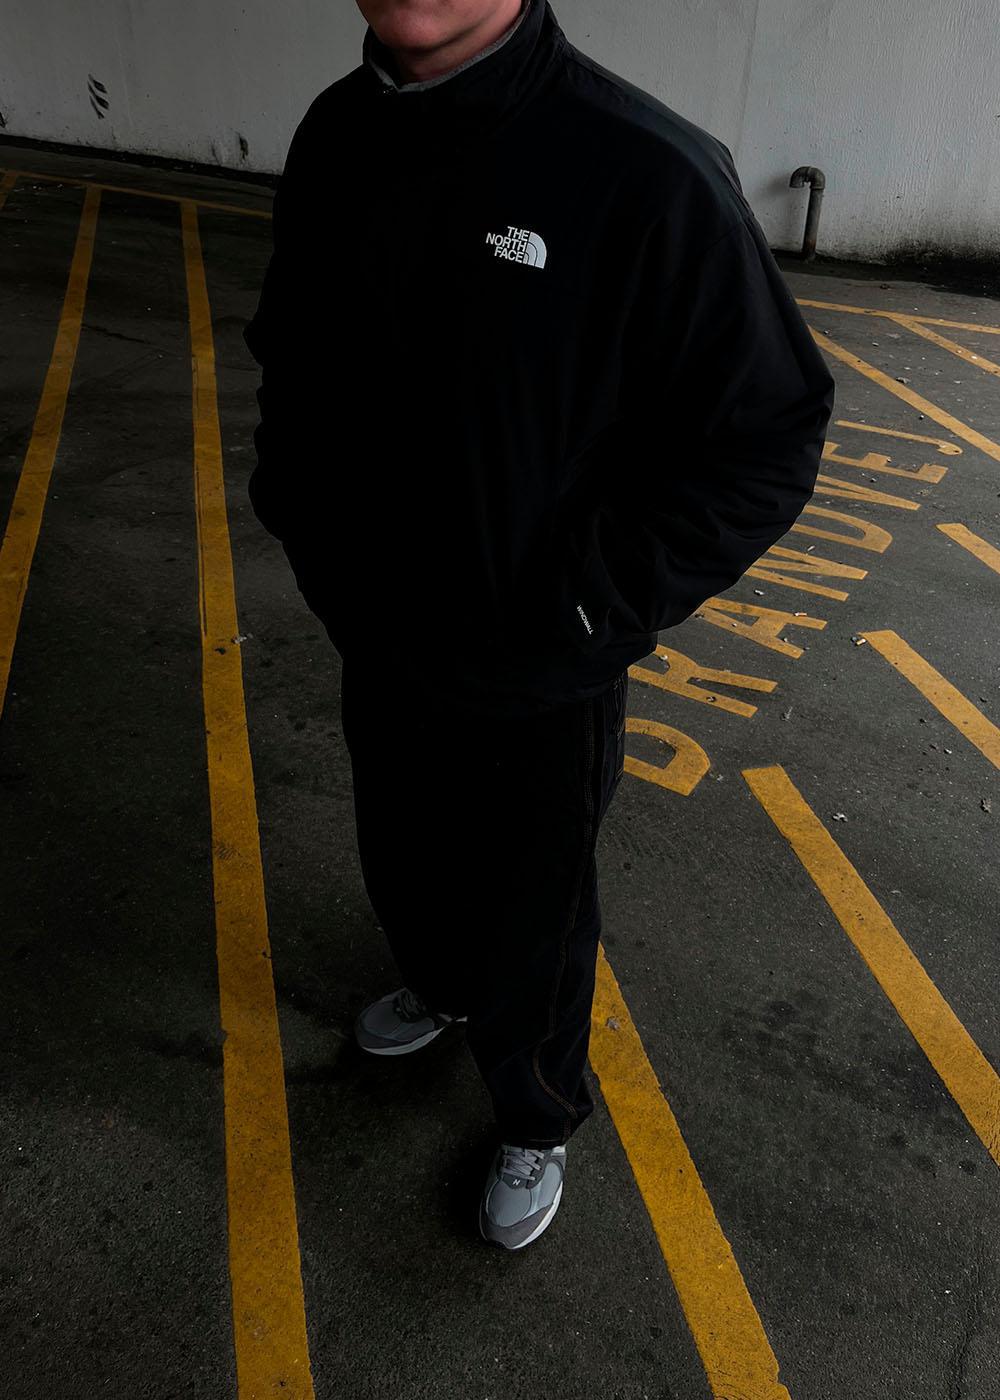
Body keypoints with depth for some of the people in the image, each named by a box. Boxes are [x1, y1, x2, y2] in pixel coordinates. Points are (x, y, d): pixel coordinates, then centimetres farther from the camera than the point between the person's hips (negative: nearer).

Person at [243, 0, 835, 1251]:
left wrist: (589, 611, -20)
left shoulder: (648, 175, -24)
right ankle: (440, 987, 63)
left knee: (534, 933, 17)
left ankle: (538, 1123, 47)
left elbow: (769, 438, -18)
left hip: (538, 690, -5)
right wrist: (301, 518, 3)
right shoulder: (337, 137, -2)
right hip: (376, 647, 6)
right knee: (402, 869, 29)